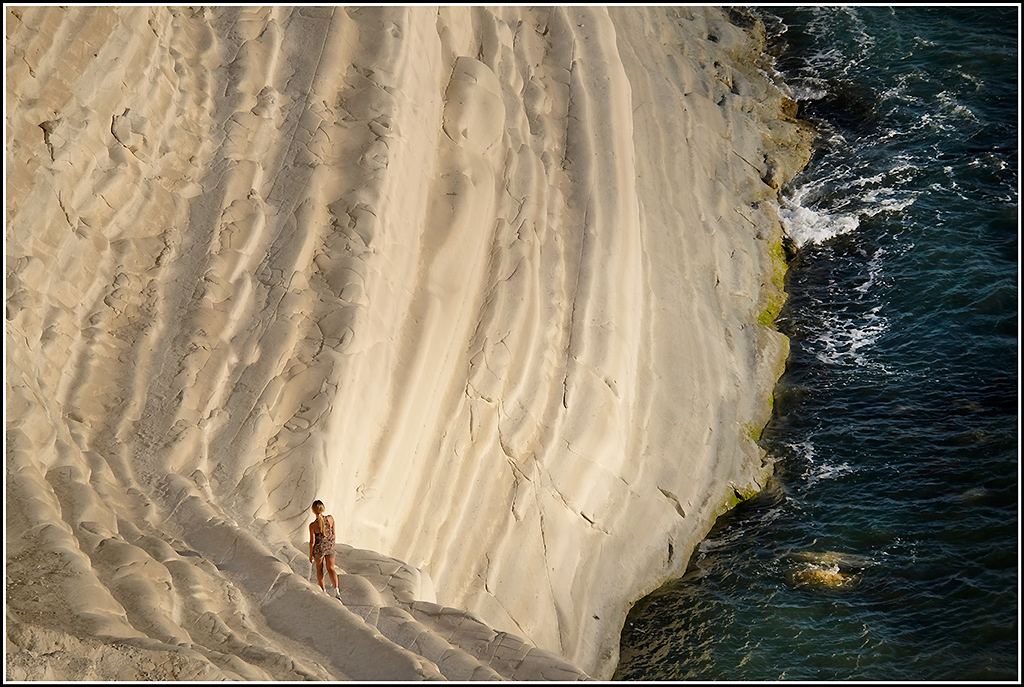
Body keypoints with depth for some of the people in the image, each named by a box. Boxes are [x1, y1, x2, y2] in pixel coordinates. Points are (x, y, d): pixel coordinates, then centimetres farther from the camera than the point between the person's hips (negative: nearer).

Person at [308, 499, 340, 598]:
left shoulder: (313, 525, -25)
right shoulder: (330, 519, -17)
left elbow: (312, 542, -15)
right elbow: (333, 533, -3)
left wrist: (310, 555, -1)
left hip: (319, 549, -2)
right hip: (330, 547, 2)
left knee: (319, 569, 22)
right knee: (331, 569, 16)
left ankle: (323, 590, 32)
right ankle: (336, 589, -3)